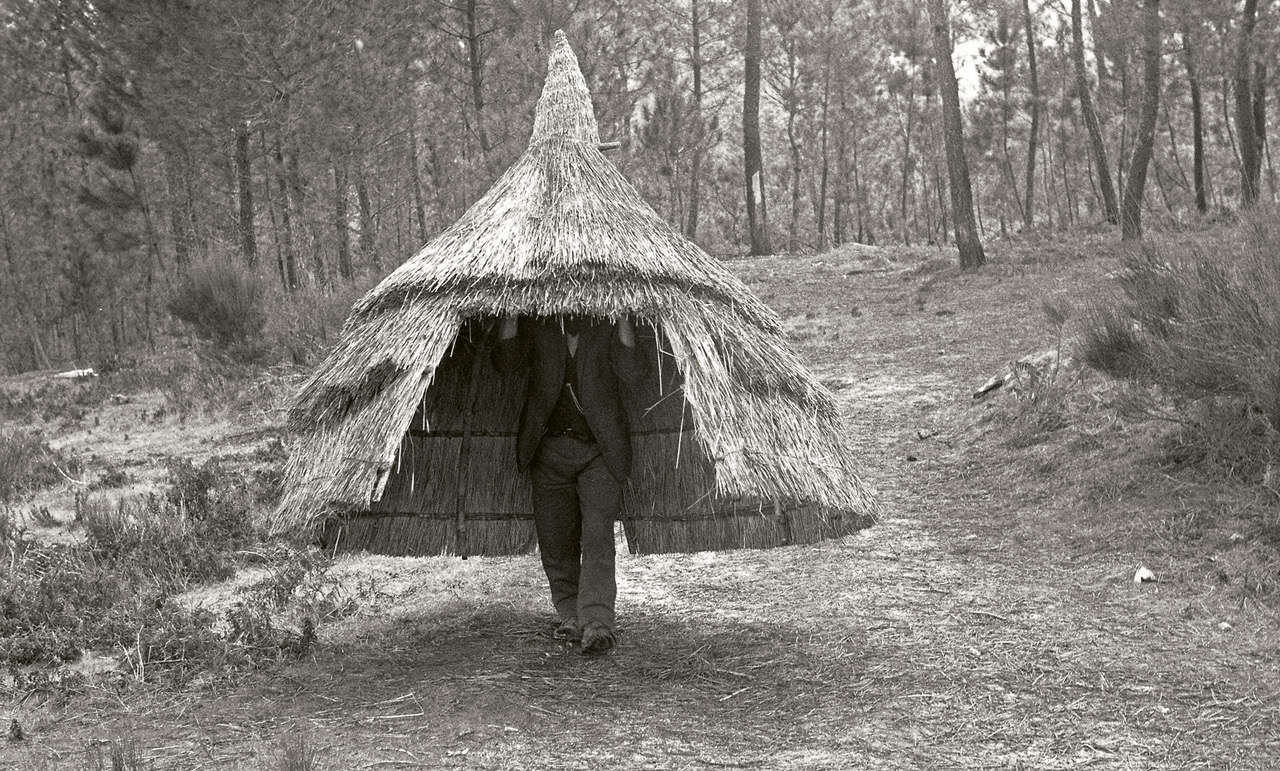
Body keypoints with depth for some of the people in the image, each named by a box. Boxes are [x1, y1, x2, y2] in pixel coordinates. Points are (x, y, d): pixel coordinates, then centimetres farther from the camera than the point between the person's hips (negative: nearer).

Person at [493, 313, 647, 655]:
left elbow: (631, 372, -14)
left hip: (600, 450, -3)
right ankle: (571, 616, 22)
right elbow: (508, 361, -8)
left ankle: (597, 624, -20)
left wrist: (624, 316, -23)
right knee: (554, 540, 7)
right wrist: (511, 310, -17)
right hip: (550, 450, 3)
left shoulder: (607, 325, -1)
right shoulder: (537, 323, 4)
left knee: (597, 535, -16)